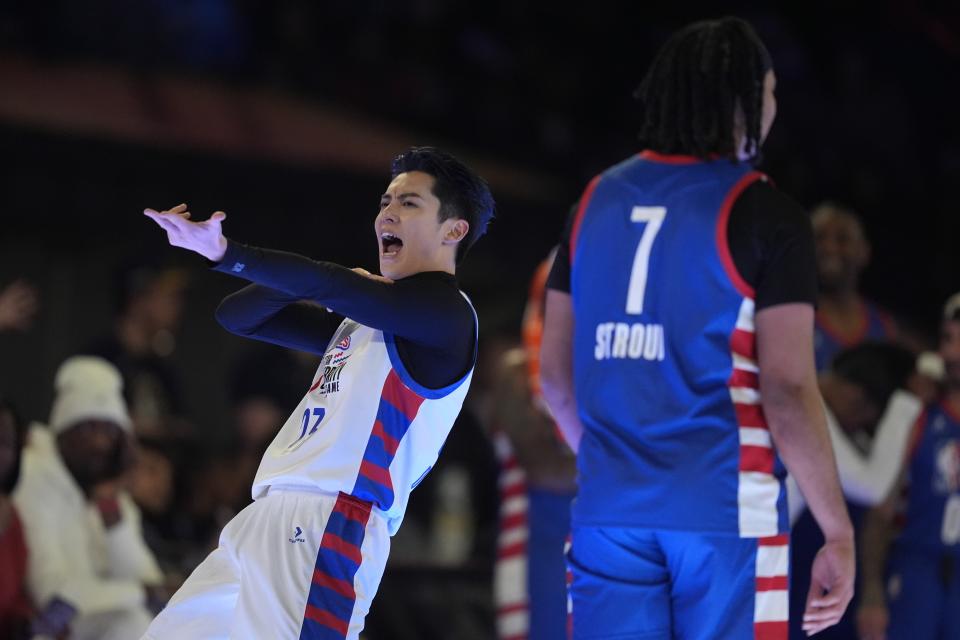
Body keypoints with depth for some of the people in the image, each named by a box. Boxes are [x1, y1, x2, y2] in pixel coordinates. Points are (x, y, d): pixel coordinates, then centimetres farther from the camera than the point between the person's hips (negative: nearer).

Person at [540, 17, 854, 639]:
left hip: (611, 509, 5)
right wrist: (839, 534, -6)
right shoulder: (765, 215, -6)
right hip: (727, 512, -5)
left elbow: (556, 372, 13)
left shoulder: (599, 200, 10)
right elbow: (788, 389, -12)